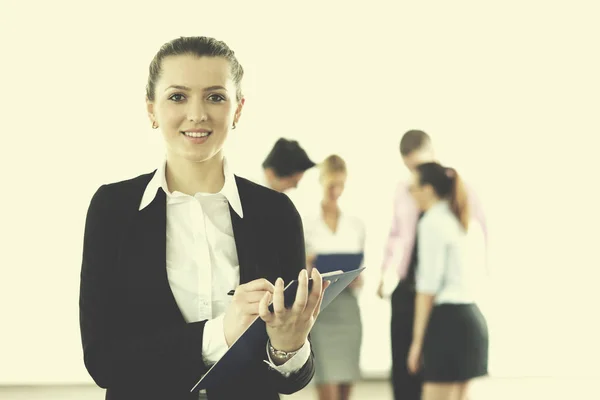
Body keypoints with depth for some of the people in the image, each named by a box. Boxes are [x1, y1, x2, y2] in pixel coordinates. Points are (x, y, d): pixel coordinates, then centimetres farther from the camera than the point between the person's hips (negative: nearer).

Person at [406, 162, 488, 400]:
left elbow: (428, 286, -14)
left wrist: (418, 339, -12)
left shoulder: (432, 222, -10)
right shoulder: (469, 224, 17)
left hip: (448, 319, -9)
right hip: (472, 316, 9)